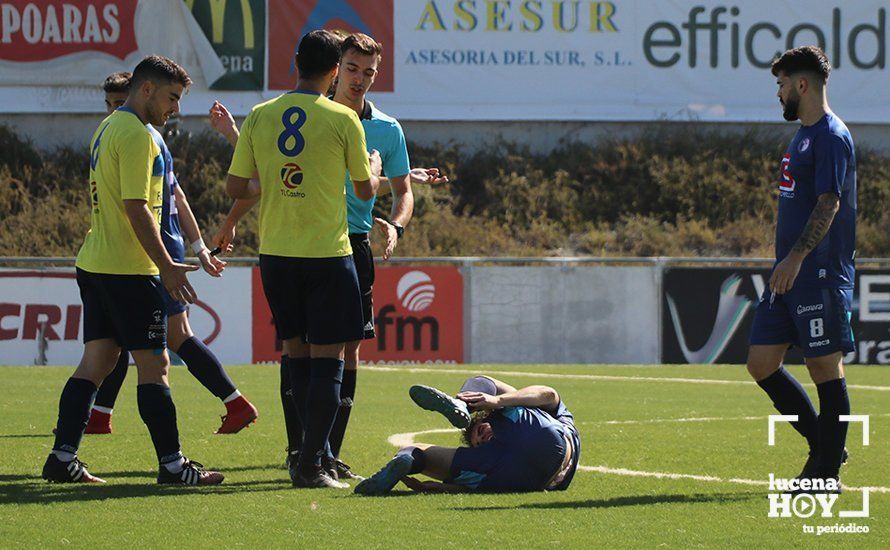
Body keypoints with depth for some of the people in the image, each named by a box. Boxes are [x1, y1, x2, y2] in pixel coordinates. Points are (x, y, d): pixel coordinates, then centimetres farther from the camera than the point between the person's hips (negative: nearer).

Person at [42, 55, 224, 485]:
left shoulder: (107, 128, 18)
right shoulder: (136, 135, -14)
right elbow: (136, 208, -19)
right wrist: (167, 265, -17)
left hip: (94, 265, 10)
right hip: (128, 270, -10)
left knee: (95, 361, 9)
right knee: (153, 364, -5)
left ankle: (62, 458, 6)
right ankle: (171, 464, -3)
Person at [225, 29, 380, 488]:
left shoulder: (260, 117, 2)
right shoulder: (343, 120, -7)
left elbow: (235, 187, 6)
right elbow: (365, 190, 3)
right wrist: (374, 168, 26)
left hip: (275, 255, 4)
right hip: (328, 255, -4)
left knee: (296, 355, 16)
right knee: (327, 359, 1)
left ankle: (314, 453, 20)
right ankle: (310, 465, -4)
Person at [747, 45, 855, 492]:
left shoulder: (831, 137, -11)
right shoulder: (803, 136, 19)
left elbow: (829, 204, -21)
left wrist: (796, 258, -29)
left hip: (820, 275, -10)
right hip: (790, 275, 10)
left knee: (825, 367, -4)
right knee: (761, 363, 8)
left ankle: (827, 472, 2)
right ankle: (824, 445, 18)